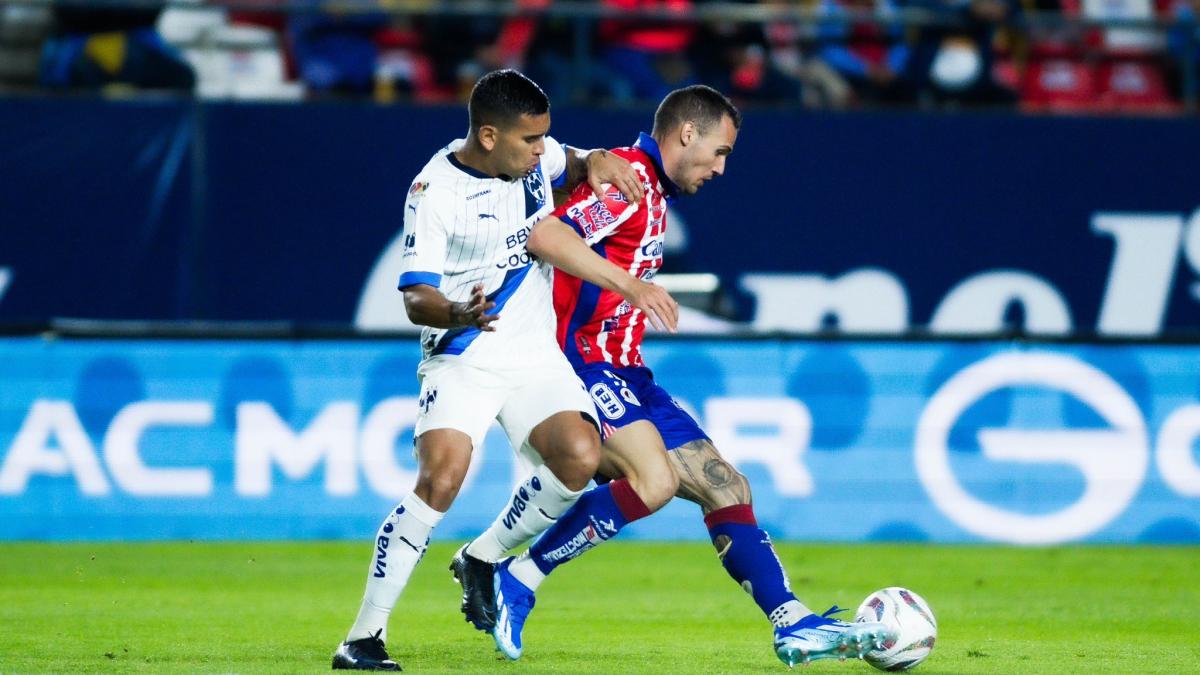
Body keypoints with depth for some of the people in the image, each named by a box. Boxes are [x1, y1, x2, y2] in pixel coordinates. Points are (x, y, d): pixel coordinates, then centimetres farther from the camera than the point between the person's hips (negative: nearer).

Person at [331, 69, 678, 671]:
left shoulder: (534, 153, 2)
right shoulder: (435, 192, -15)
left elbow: (573, 166, 25)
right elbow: (416, 296, -15)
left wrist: (598, 163, 0)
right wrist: (456, 314, -38)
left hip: (536, 356, 5)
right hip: (461, 359, -5)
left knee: (579, 457, -19)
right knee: (440, 479, -25)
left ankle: (483, 559, 7)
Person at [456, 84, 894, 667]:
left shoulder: (653, 194, 20)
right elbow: (544, 237, -26)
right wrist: (633, 284, -32)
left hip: (624, 377, 10)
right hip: (586, 364, -10)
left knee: (726, 487, 5)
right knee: (653, 478, -29)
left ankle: (793, 625, 5)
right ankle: (518, 580, -18)